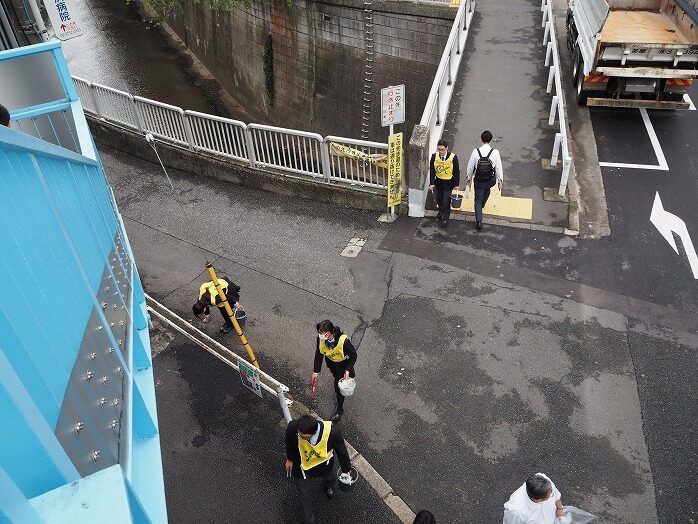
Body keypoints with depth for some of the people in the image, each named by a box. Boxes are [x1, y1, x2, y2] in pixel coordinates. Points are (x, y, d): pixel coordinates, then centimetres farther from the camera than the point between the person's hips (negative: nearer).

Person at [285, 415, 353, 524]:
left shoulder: (332, 431, -41)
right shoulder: (293, 428, -39)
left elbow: (341, 450, -19)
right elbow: (289, 444, -12)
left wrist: (346, 469, -3)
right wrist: (290, 459, 6)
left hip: (323, 462, 1)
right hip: (301, 465, -1)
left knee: (329, 477, 34)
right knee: (304, 495, 17)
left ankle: (328, 486, 71)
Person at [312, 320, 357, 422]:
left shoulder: (343, 341, -42)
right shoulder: (320, 339, -30)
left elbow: (353, 356, -25)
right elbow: (318, 355, -14)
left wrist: (348, 370, -30)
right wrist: (315, 372, -11)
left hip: (342, 363, -4)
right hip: (330, 362, 4)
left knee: (338, 385, 3)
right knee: (336, 376, 32)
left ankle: (339, 408, 26)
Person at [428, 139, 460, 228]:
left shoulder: (453, 157, -20)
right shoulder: (434, 156, -13)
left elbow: (456, 171, -9)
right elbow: (432, 171, -4)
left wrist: (457, 184, -5)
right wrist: (432, 183, -8)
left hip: (448, 182, -3)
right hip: (438, 181, 3)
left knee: (446, 200, -4)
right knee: (439, 198, 19)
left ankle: (445, 217, 17)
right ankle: (441, 211, 49)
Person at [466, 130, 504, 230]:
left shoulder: (475, 152, -17)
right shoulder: (495, 152, -17)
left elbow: (470, 166, -6)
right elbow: (498, 167, -9)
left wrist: (469, 178, 10)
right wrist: (500, 180, 4)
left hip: (479, 181, -2)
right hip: (490, 181, 2)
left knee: (478, 200, 10)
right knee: (487, 190, 36)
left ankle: (479, 221, 3)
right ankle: (482, 204, 59)